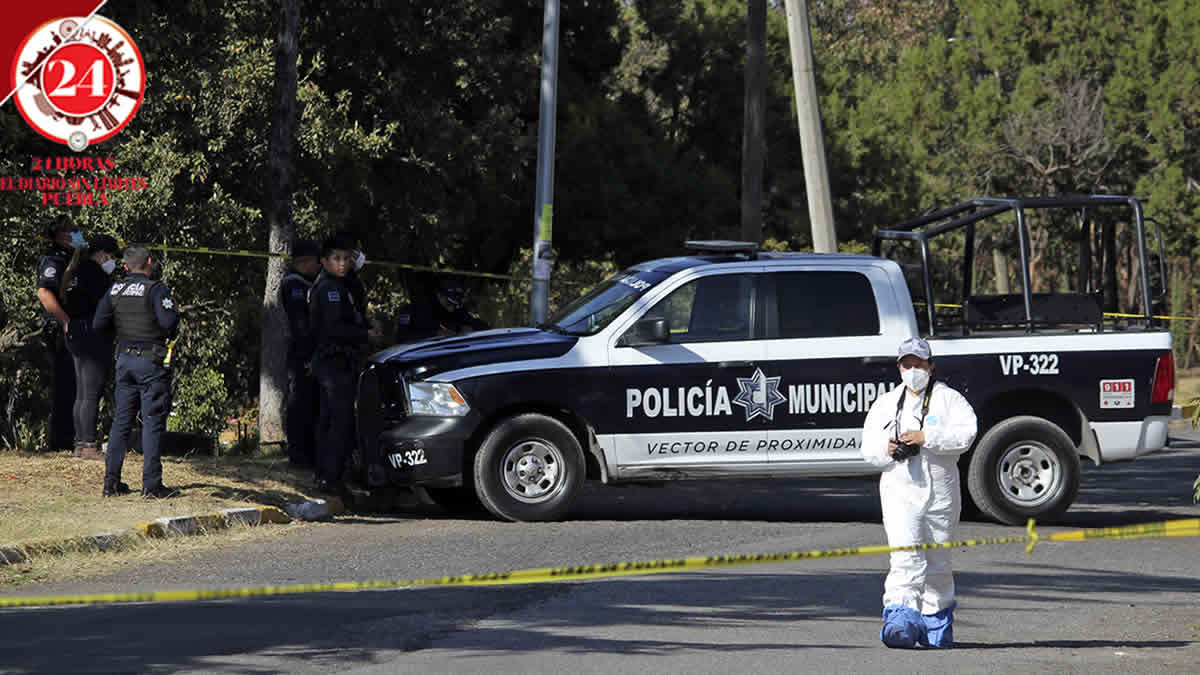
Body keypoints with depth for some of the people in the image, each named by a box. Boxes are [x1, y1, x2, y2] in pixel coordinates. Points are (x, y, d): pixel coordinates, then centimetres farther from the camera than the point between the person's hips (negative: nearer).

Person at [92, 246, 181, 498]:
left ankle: (111, 481, 11)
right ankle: (151, 484, -5)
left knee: (121, 420, 11)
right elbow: (168, 322, -20)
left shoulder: (115, 290, 6)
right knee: (152, 421, -2)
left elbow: (98, 324, 5)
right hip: (151, 361, -6)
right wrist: (175, 312, 1)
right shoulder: (155, 289, -11)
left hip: (125, 359, 6)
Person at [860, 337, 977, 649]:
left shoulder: (949, 399, 5)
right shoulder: (885, 404, 15)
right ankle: (901, 619, -25)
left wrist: (926, 437, -20)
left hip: (941, 492, -1)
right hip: (899, 489, 1)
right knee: (906, 556, -16)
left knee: (938, 563, 8)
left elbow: (966, 433, -12)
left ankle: (937, 619, 26)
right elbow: (868, 447, 13)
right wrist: (886, 450, -9)